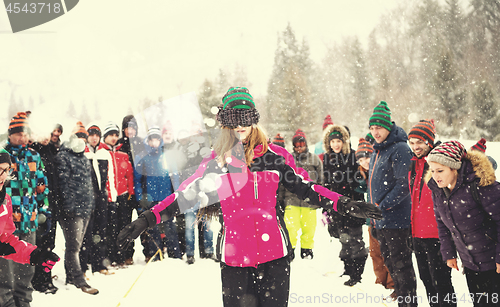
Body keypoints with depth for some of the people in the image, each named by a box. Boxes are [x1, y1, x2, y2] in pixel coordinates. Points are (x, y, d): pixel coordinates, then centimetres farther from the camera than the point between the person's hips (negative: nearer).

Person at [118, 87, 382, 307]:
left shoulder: (275, 156, 3)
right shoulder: (216, 162, 4)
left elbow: (304, 188, 9)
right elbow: (185, 195, 5)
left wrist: (344, 204, 2)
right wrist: (148, 219, -3)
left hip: (274, 251, 0)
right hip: (235, 255, 0)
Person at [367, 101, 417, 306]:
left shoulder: (400, 149, -14)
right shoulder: (377, 152, 15)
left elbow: (404, 185, -20)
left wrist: (383, 206, -19)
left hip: (396, 219, -9)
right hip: (380, 220, 9)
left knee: (401, 264, -2)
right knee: (390, 262, 17)